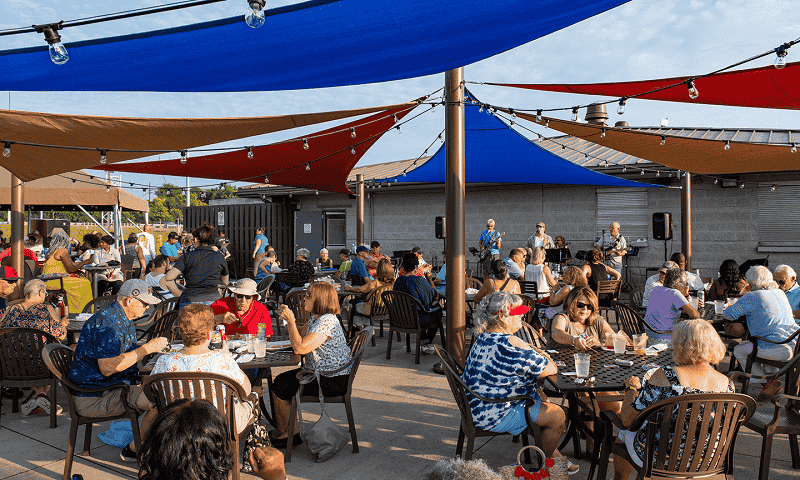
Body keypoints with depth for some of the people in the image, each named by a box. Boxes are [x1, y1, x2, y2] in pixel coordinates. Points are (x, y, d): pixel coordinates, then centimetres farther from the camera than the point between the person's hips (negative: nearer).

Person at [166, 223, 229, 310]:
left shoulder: (187, 256, 5)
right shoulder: (219, 257, 8)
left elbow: (168, 278, -2)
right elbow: (225, 282, 20)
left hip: (189, 300, 0)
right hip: (212, 300, 0)